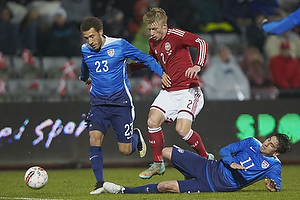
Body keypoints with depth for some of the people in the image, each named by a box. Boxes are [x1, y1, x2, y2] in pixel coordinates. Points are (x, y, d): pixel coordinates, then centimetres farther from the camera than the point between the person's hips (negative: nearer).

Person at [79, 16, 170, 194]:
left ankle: (136, 137, 36)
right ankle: (100, 184, -13)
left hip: (120, 102, -3)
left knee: (125, 150, -2)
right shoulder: (85, 50, 3)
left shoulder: (119, 45, -10)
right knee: (94, 138, -20)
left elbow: (144, 58, 2)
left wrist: (162, 73, -4)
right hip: (98, 104, 3)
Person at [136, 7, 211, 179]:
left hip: (188, 89, -7)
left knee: (182, 129, -20)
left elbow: (202, 43, -22)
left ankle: (206, 157, 4)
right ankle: (158, 163, 4)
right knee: (153, 121, -12)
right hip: (169, 91, 7)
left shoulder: (176, 35, -13)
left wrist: (198, 65, -36)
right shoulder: (153, 43, 10)